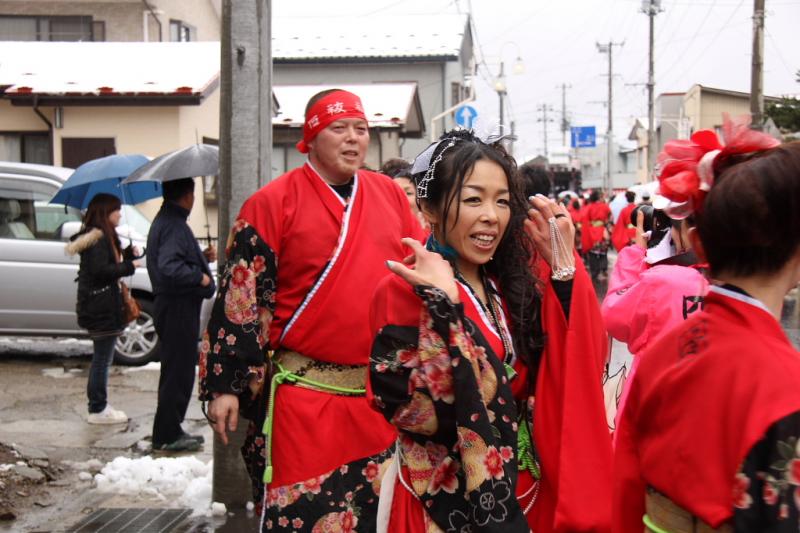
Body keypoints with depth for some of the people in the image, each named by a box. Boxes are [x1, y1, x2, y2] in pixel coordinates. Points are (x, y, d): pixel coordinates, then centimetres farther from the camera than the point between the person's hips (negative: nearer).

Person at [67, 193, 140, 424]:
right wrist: (128, 267, -14)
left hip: (100, 307, 11)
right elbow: (100, 270, -23)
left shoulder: (104, 237, 16)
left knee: (101, 360, 15)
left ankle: (99, 407, 22)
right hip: (102, 308, -11)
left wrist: (126, 255, 4)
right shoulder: (98, 239, -15)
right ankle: (98, 410, 2)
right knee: (102, 359, -4)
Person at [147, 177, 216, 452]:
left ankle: (170, 432, 24)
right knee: (178, 371, -4)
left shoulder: (163, 221, 15)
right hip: (178, 308, -11)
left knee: (177, 371, 16)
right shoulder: (174, 226, -18)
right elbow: (170, 267, -29)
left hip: (171, 306, 11)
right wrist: (201, 277, -18)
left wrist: (203, 256, 15)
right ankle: (168, 435, 3)